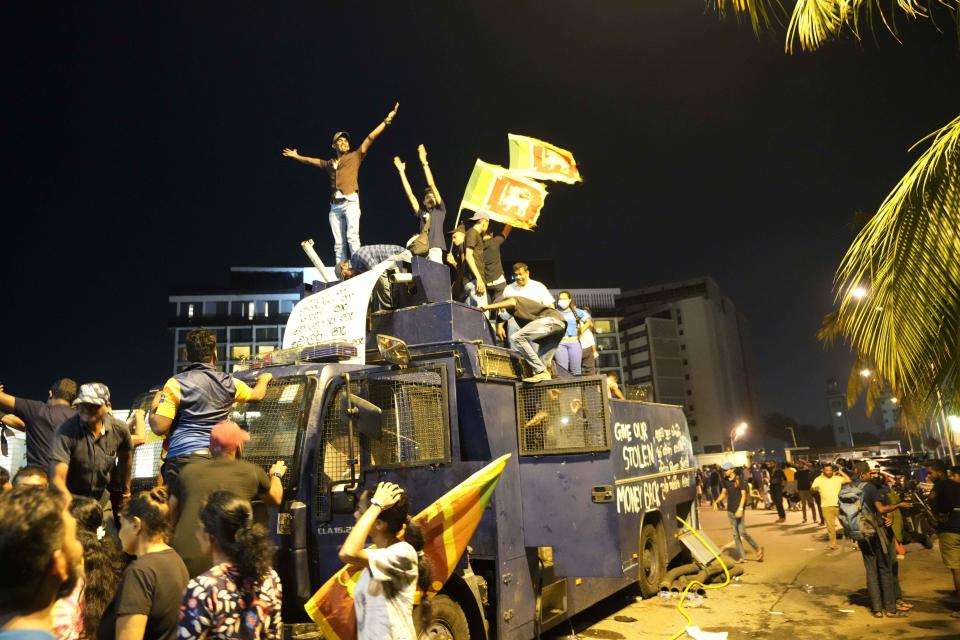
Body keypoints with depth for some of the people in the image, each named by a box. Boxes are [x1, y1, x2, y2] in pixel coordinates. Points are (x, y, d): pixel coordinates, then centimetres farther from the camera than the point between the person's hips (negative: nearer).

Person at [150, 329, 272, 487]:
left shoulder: (176, 383, -2)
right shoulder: (229, 383, 10)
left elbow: (159, 428, -5)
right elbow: (257, 395, 31)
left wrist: (154, 408, 16)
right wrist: (264, 379, 52)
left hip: (181, 457, -3)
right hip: (215, 458, 3)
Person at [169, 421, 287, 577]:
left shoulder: (188, 471, 11)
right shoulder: (251, 472, 6)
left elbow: (171, 518, 20)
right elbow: (275, 499, 25)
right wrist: (276, 474, 44)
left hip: (181, 558, 3)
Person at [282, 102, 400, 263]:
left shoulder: (355, 156, 14)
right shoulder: (330, 163, 24)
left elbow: (371, 137, 7)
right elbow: (311, 160, 41)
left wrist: (387, 120, 3)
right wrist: (296, 156, 52)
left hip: (350, 201, -5)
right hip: (335, 206, 5)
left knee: (352, 236, -20)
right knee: (338, 242, 2)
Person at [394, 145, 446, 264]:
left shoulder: (440, 210, 14)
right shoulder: (421, 212, 23)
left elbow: (432, 185, 8)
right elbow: (409, 193, 21)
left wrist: (424, 162, 4)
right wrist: (401, 171, 21)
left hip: (435, 250, -3)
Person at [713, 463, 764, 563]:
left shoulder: (739, 480, -10)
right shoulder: (725, 481, 7)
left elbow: (743, 495, -13)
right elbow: (723, 493, 15)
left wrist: (740, 509, -22)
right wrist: (716, 501, -2)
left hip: (738, 510, -6)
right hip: (730, 510, 6)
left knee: (742, 532, -9)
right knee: (735, 534, 7)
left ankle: (758, 548, 11)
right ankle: (742, 556, 13)